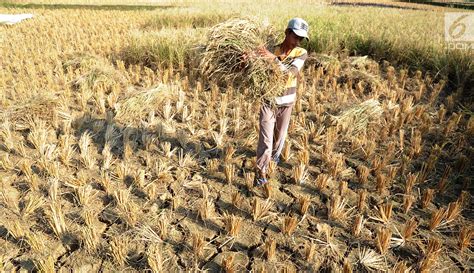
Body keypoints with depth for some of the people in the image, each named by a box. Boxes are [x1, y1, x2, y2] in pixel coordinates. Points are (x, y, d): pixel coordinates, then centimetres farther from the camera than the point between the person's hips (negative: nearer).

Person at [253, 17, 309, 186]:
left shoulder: (301, 53, -9)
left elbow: (290, 73, -26)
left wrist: (274, 59, -40)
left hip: (287, 100, 3)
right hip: (268, 99, -2)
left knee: (281, 133, 20)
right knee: (266, 136, -7)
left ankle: (275, 154, 50)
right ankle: (261, 171, 2)